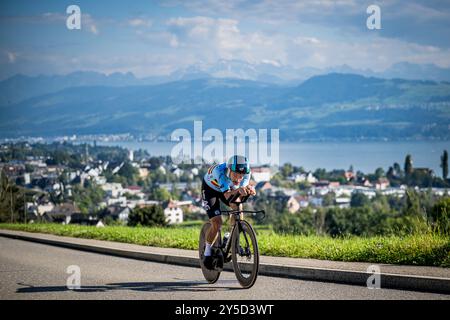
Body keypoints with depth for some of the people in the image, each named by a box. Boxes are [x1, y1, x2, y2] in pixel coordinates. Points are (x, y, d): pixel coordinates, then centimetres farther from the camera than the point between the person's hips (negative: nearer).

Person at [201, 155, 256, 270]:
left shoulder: (246, 172, -30)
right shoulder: (220, 171, -42)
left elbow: (241, 194, -36)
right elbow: (227, 195, -48)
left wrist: (249, 190, -59)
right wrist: (237, 190, -69)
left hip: (228, 188, 4)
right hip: (210, 188, -4)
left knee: (237, 206, -25)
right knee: (217, 223, -17)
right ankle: (207, 253, 6)